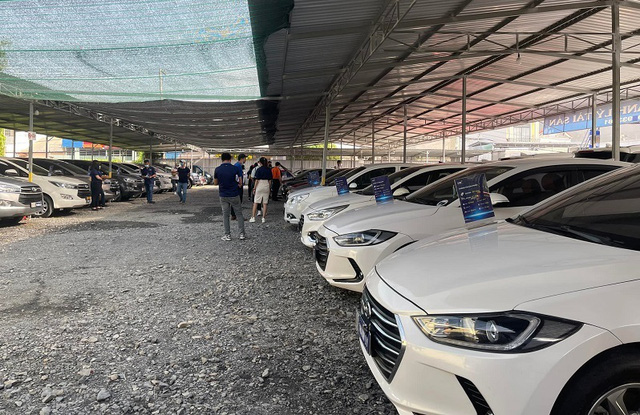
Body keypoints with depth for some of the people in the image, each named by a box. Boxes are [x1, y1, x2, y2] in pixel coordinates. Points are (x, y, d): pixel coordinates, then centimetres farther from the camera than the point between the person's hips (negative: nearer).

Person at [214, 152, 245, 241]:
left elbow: (215, 183, 6)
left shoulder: (217, 169, -4)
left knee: (225, 215, 10)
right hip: (234, 195, -1)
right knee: (239, 214, 9)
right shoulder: (235, 168, -9)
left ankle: (227, 235, 11)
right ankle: (242, 234, 7)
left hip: (223, 196, 1)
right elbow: (240, 182, -4)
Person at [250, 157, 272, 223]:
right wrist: (269, 188, 15)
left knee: (255, 202, 3)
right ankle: (264, 218, 6)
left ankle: (253, 217, 2)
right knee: (265, 203, 6)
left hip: (259, 185, -3)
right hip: (266, 186, 3)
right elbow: (270, 180, 7)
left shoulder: (259, 169, -7)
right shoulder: (269, 170, 4)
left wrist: (254, 188, -1)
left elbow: (257, 180, -7)